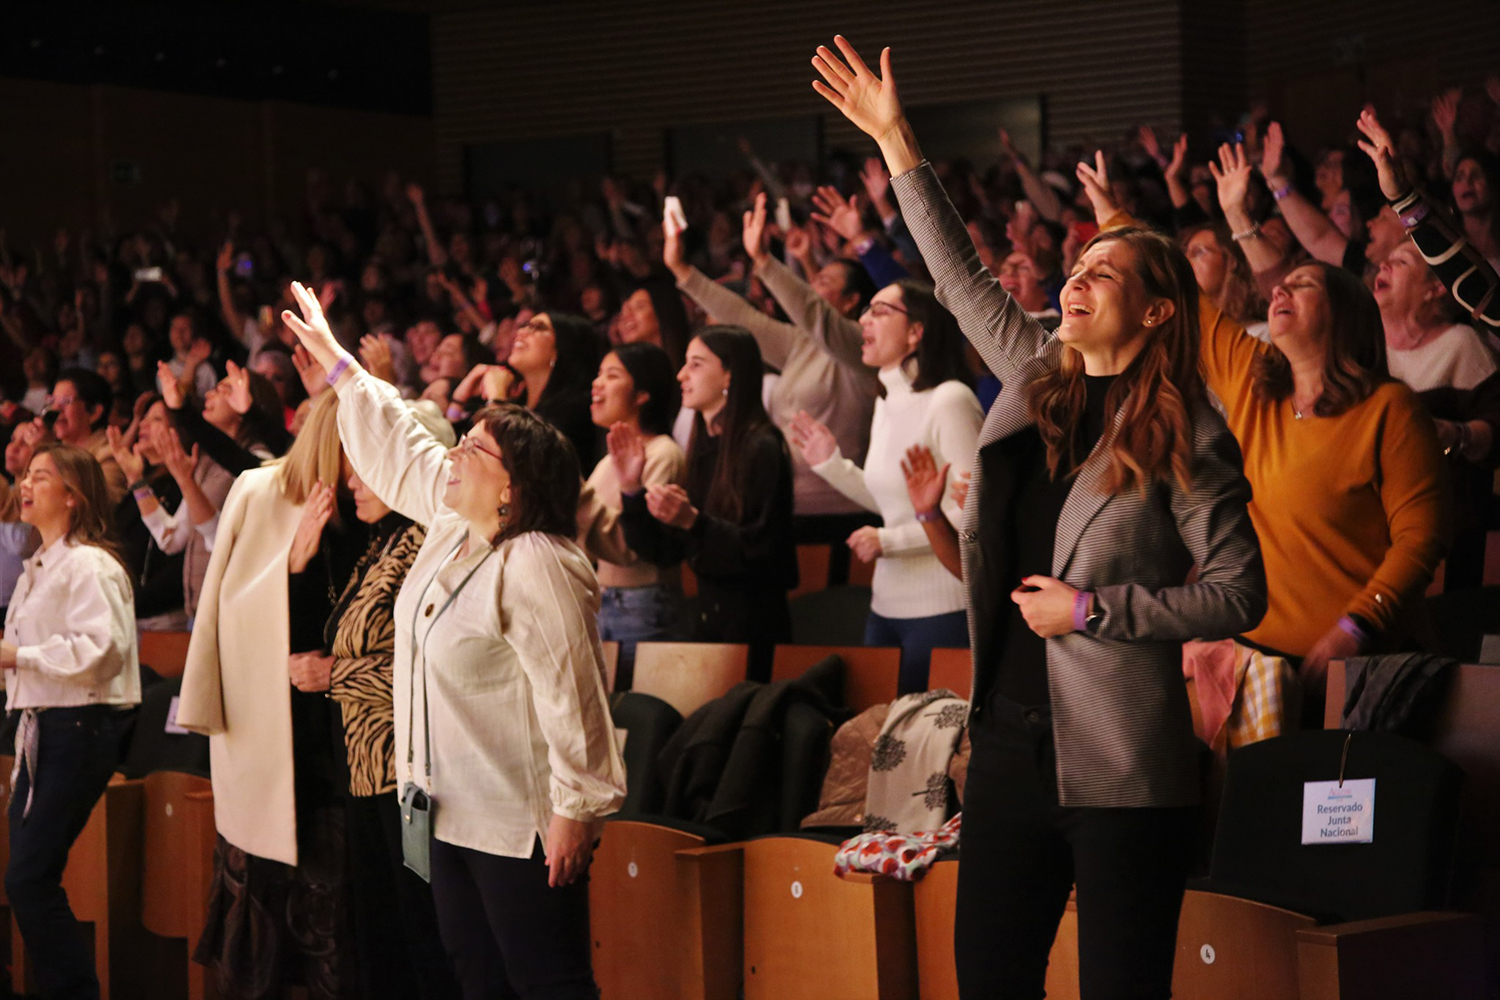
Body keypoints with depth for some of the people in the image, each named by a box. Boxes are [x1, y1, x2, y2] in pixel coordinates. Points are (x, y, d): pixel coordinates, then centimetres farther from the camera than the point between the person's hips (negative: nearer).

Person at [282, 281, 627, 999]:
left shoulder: (535, 569, -21)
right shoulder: (452, 526, 9)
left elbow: (569, 695, -24)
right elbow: (397, 449, 23)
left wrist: (574, 808, -24)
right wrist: (337, 362, 30)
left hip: (524, 825, -10)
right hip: (456, 809, 10)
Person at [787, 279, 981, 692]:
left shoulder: (949, 401, -14)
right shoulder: (886, 403, 14)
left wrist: (890, 541, -17)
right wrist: (830, 464, 15)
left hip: (941, 611, -9)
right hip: (887, 606, 9)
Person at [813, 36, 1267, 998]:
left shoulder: (1185, 437, -7)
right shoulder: (1038, 383, 9)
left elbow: (1240, 595, -10)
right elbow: (964, 279, 18)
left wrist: (1090, 609, -14)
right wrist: (897, 143, 16)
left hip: (1120, 769, -6)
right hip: (1012, 741, 6)